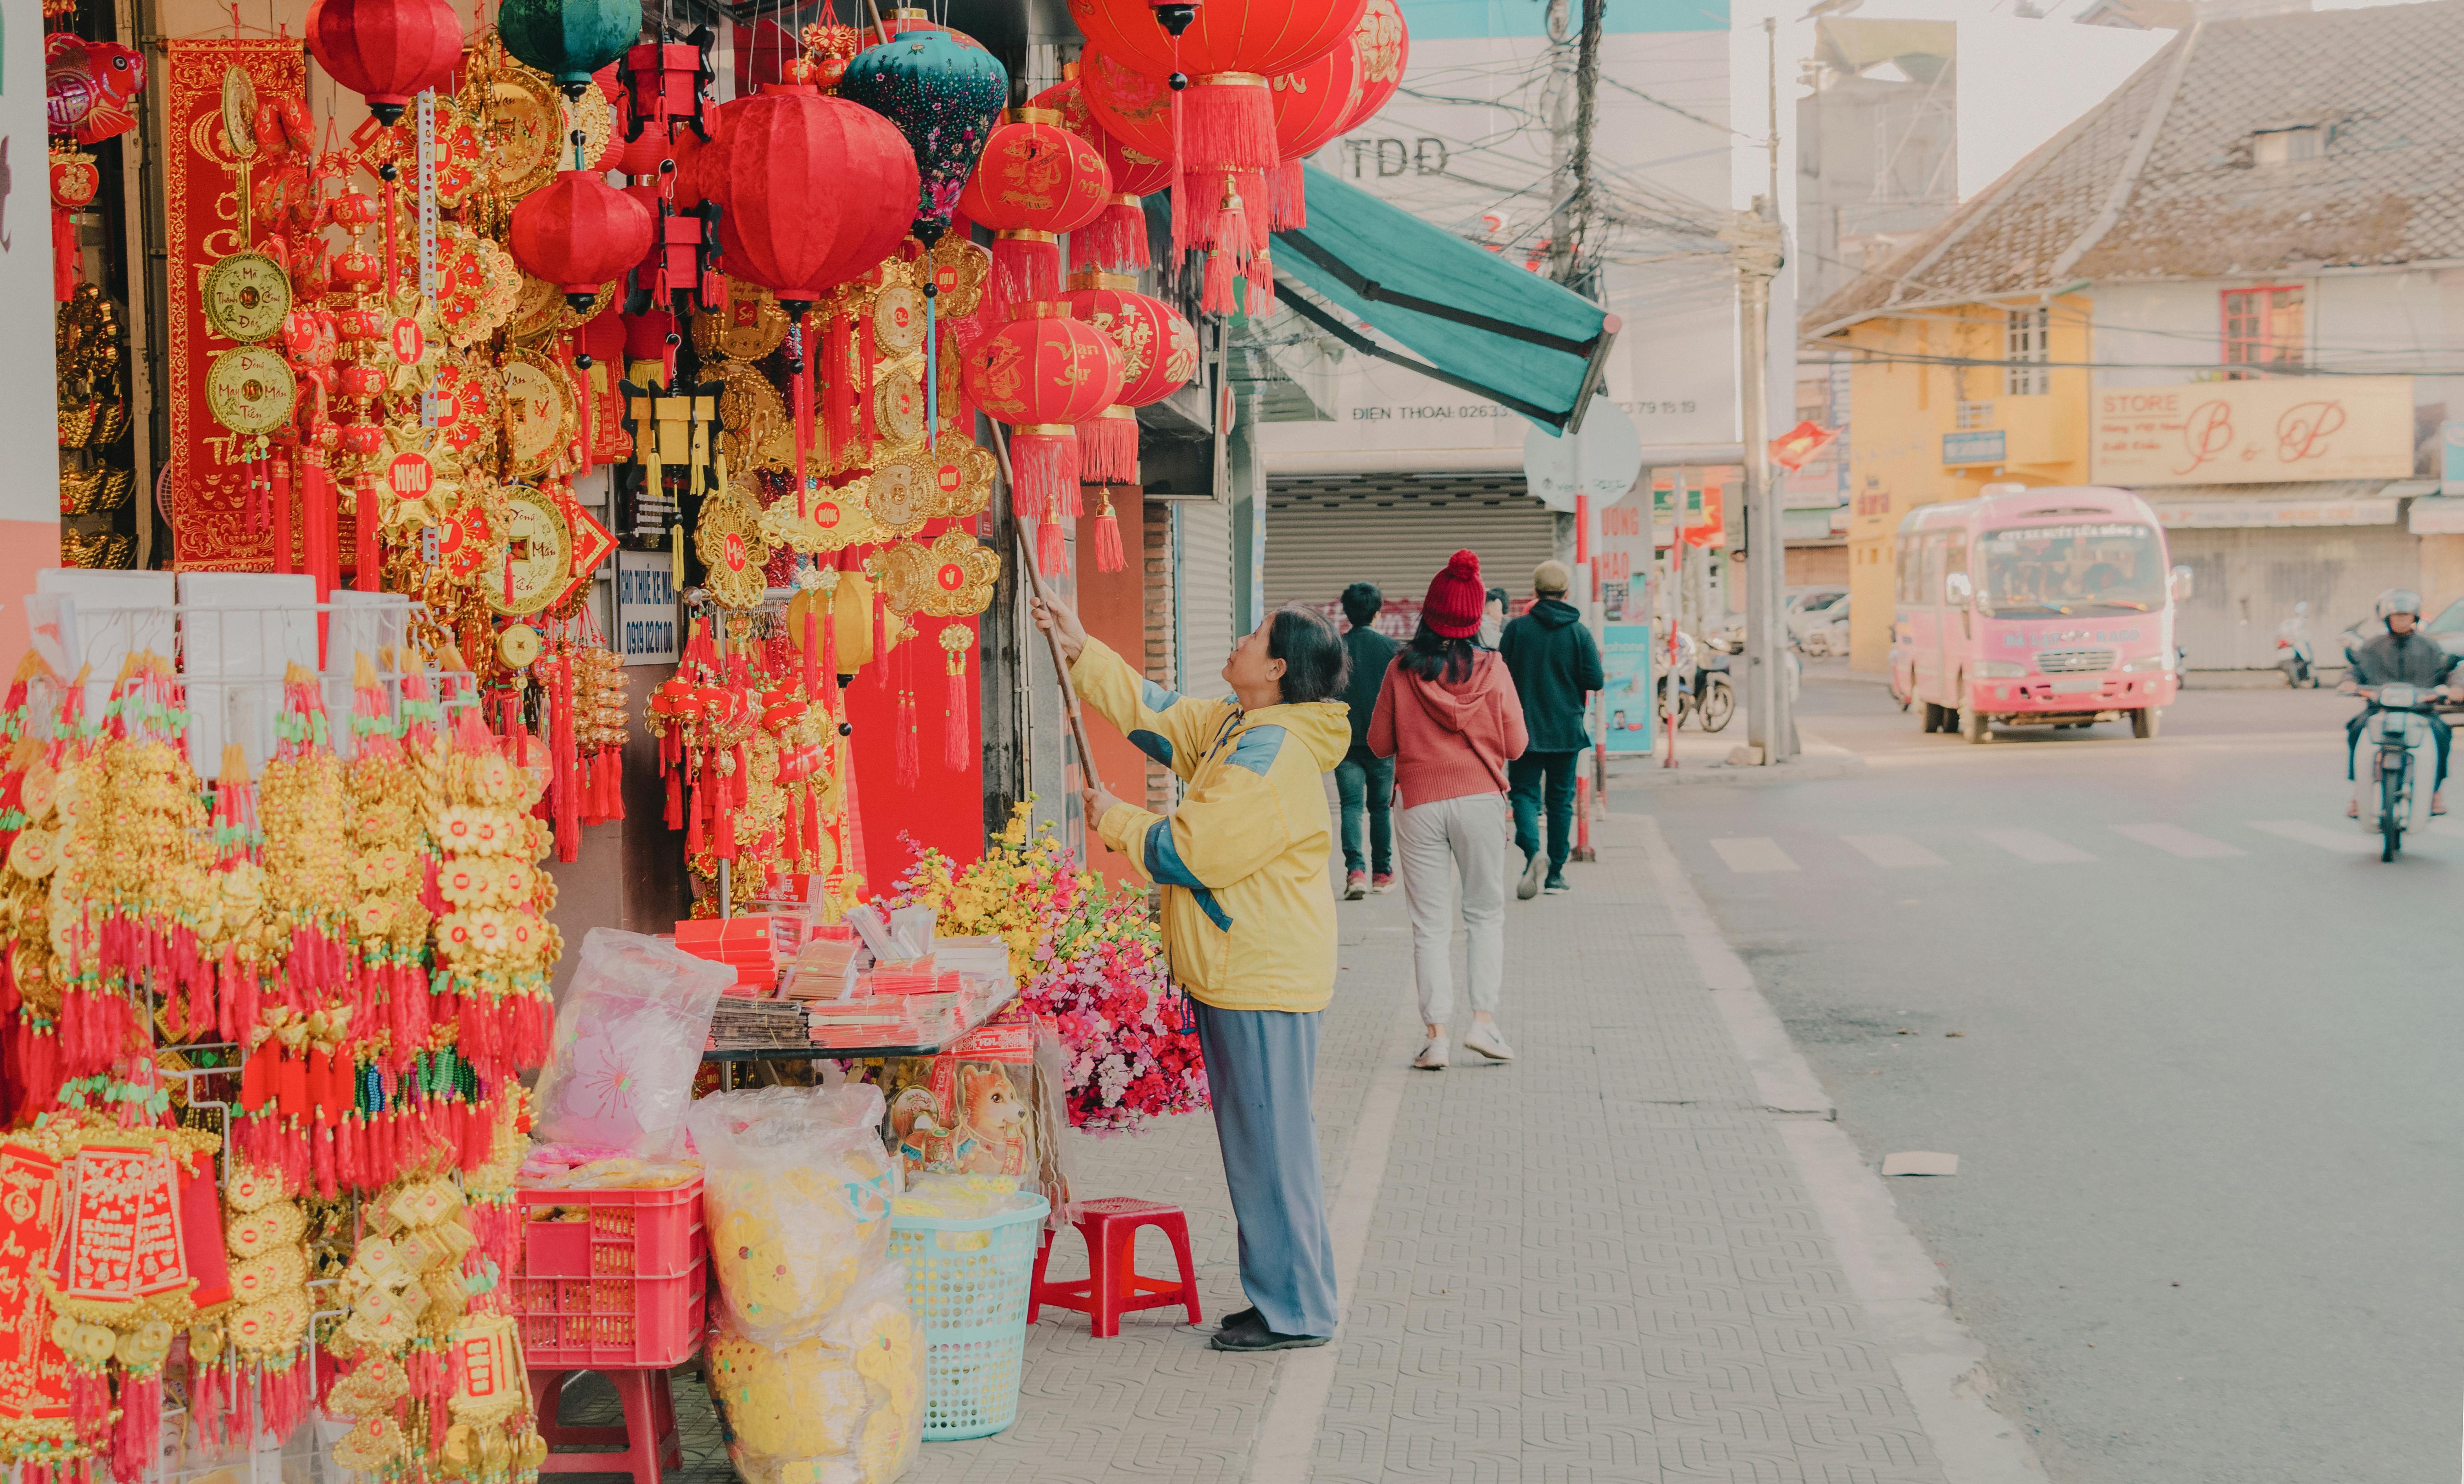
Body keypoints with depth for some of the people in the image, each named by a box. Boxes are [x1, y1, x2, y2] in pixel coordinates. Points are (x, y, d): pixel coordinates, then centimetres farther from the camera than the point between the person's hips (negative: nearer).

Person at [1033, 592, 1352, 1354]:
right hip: (1237, 971, 10)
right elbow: (1159, 713, 24)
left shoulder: (1274, 752, -20)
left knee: (1271, 1145, -3)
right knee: (1258, 1141, 15)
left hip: (1263, 978, -10)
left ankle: (1296, 1311, 6)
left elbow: (1191, 853, -20)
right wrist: (1082, 653, 21)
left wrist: (1114, 820, -5)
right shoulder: (1234, 727, 11)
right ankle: (1282, 1295, 23)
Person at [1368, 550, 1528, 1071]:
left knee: (1430, 924, 5)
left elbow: (1380, 743, 5)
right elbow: (1516, 745, 2)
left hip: (1421, 806, 0)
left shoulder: (1402, 670, -2)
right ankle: (1483, 1019, 3)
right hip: (1480, 800, 0)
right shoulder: (1491, 669, -3)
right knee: (1486, 912, 13)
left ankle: (1436, 1034, 2)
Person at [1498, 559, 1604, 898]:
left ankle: (1531, 849, -22)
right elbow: (1595, 680, -6)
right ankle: (1556, 873, 13)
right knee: (1561, 798, 11)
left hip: (1526, 728, -1)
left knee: (1525, 792, 5)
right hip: (1567, 730, 1)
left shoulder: (1517, 628, -6)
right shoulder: (1579, 632, -4)